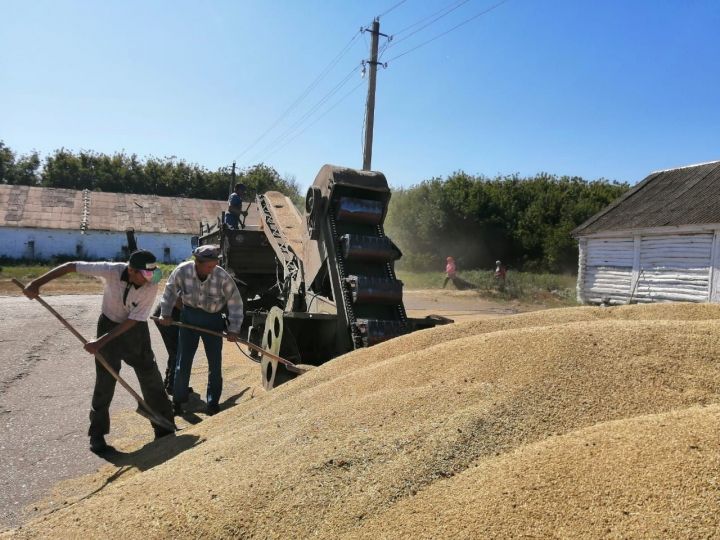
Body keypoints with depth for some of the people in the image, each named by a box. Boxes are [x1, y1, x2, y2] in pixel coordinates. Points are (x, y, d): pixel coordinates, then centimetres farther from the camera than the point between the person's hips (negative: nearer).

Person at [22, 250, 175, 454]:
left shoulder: (151, 287, -27)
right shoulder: (112, 270, -28)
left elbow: (132, 320, -24)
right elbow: (72, 266, -19)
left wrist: (100, 341, -26)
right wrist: (37, 282, -21)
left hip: (135, 330, 0)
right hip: (109, 325, 0)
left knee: (151, 378, 2)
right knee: (105, 382, 2)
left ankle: (165, 428, 17)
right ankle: (97, 435, 19)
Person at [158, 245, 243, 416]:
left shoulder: (222, 277, -24)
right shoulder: (182, 271, -20)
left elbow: (235, 302, -14)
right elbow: (170, 291, 0)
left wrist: (234, 329, -14)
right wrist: (166, 314, 0)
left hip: (213, 320, -1)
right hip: (189, 316, 1)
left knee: (215, 363, 4)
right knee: (183, 360, 6)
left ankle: (213, 403, 20)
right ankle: (178, 400, 24)